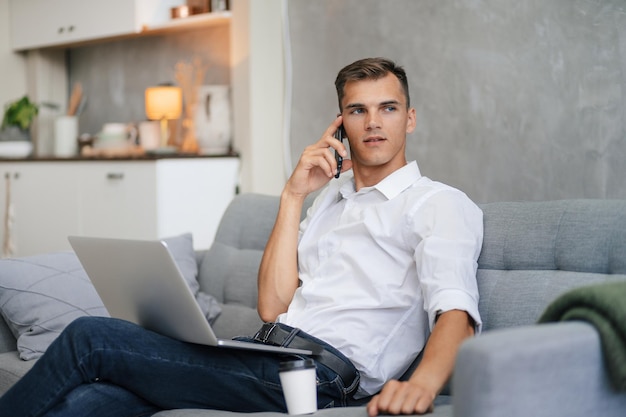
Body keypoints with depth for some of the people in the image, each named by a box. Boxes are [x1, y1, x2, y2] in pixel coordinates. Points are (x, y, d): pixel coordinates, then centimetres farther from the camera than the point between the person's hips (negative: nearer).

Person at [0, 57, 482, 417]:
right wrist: (293, 196, 9)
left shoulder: (443, 205, 5)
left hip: (319, 375, -6)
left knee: (89, 338, -13)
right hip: (265, 354, 6)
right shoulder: (326, 198, 26)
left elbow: (456, 312, -13)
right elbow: (272, 307, 14)